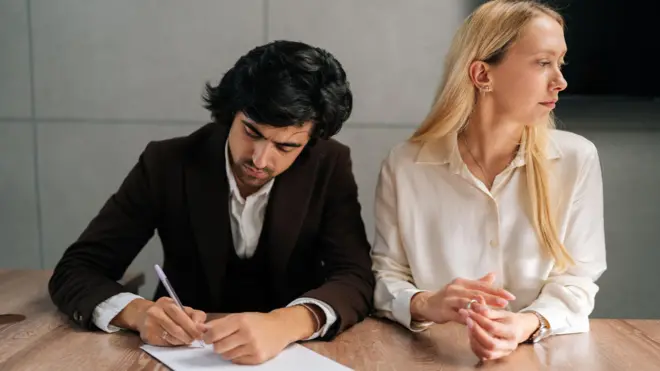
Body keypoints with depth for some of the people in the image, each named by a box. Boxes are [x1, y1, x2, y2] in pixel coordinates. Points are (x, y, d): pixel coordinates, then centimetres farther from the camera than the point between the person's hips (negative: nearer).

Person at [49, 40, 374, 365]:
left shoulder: (329, 167, -12)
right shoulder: (167, 163, -13)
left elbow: (356, 280, -18)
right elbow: (74, 272, -11)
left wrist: (285, 324, -39)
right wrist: (139, 312, -32)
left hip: (290, 349, 0)